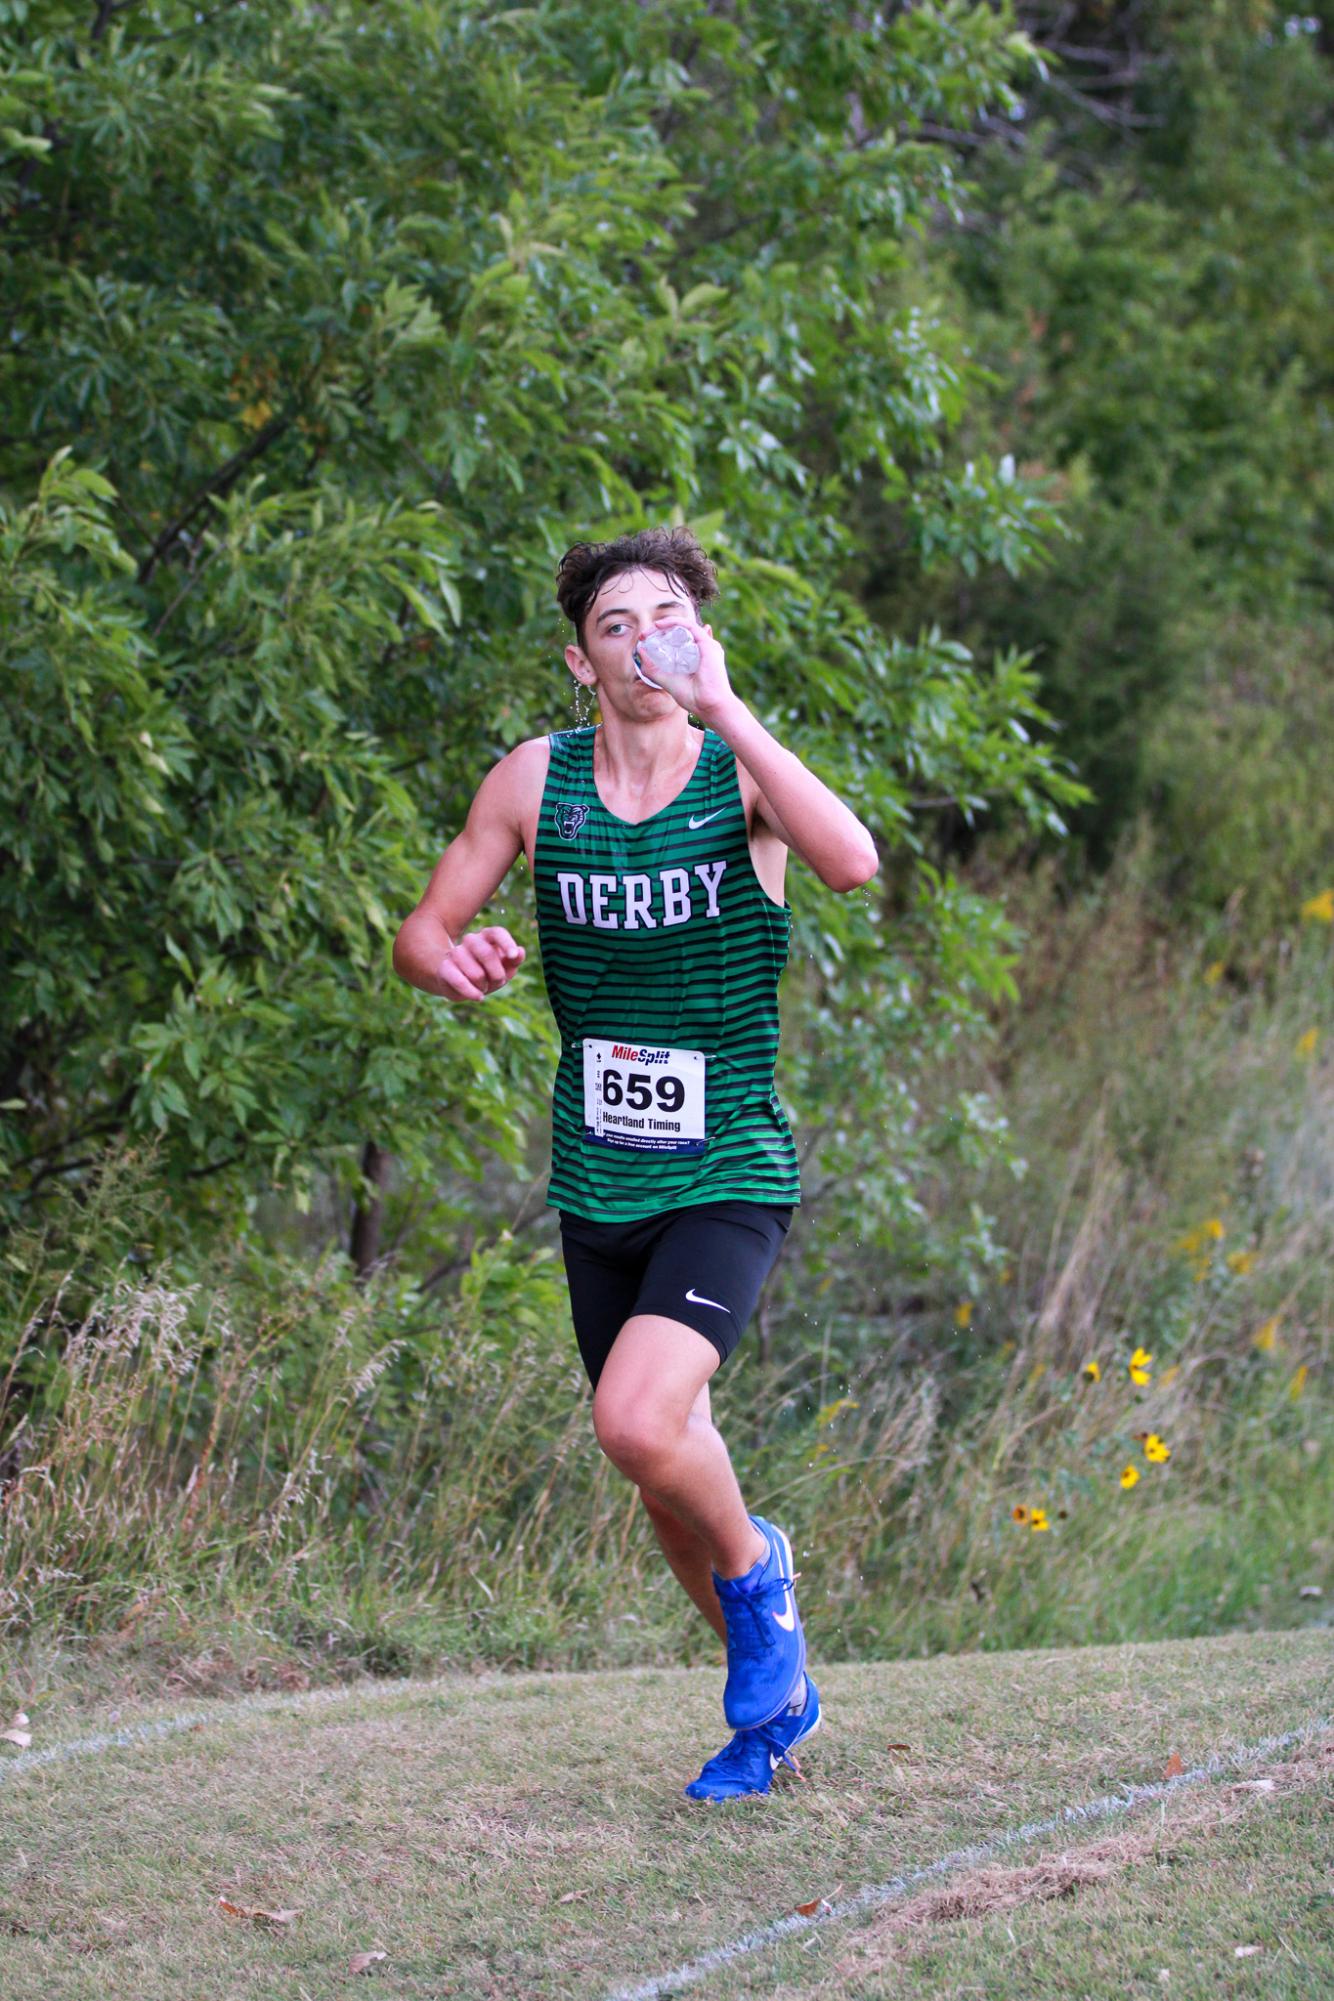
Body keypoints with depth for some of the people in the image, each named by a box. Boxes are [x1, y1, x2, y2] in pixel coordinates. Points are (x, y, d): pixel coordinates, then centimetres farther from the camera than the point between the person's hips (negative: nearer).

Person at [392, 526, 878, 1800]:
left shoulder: (741, 772, -8)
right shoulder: (536, 780, 1)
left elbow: (853, 863, -29)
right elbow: (420, 934, 7)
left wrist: (724, 708, -30)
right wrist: (454, 961, -17)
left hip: (729, 1178, -4)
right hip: (597, 1185, 4)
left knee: (639, 1422, -24)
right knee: (661, 1459, 14)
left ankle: (753, 1561, 8)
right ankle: (775, 1694, 36)